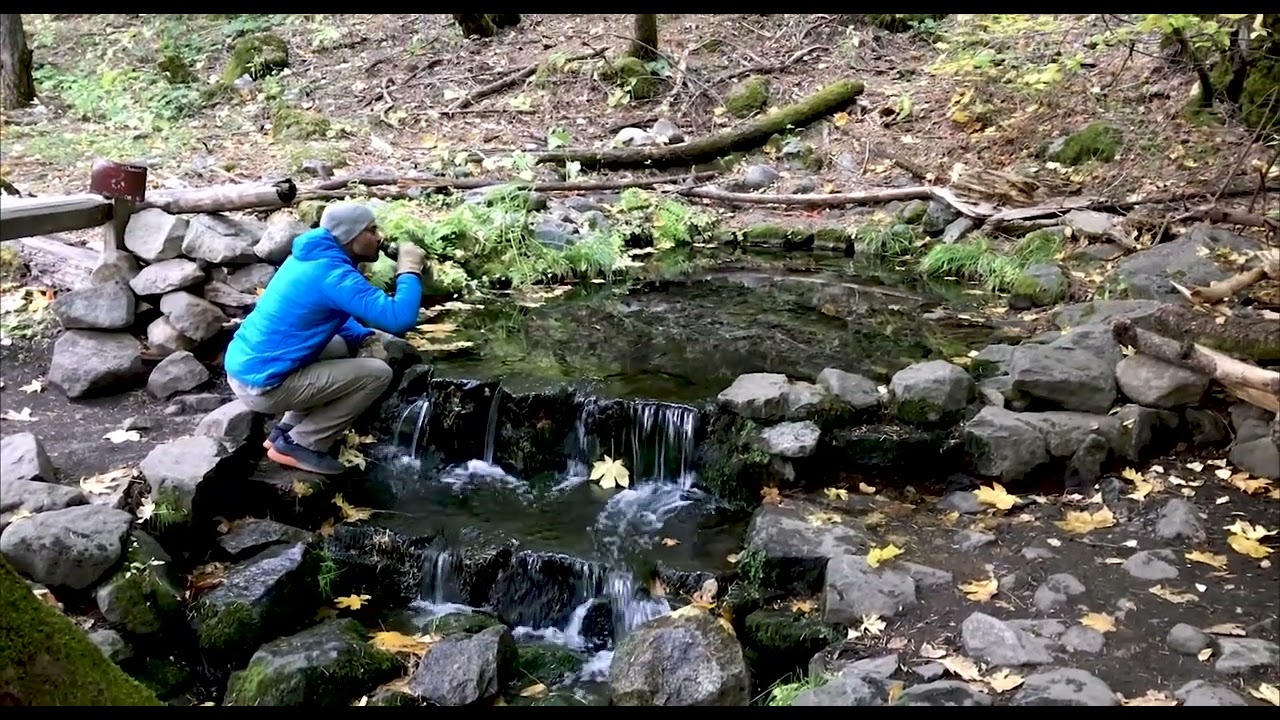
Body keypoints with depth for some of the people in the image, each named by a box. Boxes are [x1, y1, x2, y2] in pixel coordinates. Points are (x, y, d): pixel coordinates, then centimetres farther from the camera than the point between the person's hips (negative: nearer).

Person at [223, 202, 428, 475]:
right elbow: (399, 319, -27)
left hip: (242, 368, 10)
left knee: (348, 347, 24)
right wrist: (410, 270, -12)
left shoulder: (313, 257, 10)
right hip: (262, 384, -10)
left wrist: (365, 339, 7)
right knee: (378, 373, -8)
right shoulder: (333, 273, -20)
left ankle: (286, 432, 20)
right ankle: (299, 446, 0)